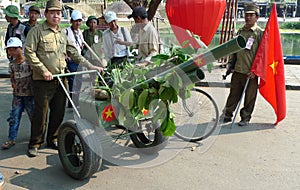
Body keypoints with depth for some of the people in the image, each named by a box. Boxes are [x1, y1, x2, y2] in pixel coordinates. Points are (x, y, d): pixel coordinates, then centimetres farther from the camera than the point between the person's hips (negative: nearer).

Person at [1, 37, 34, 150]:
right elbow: (12, 77, 16)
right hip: (17, 94, 4)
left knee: (33, 115, 6)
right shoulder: (12, 64, 4)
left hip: (29, 94, -4)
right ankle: (11, 139, 12)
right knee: (14, 116, 4)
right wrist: (13, 83, -2)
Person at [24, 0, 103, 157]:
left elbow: (74, 53, 21)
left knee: (58, 112, 10)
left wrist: (90, 66, 14)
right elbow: (29, 53, -9)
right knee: (41, 113, -1)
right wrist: (43, 70, -17)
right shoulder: (37, 31, -1)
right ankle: (35, 144, 13)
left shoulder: (62, 34, 19)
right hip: (43, 80, -6)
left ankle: (53, 140, 25)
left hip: (61, 79, 6)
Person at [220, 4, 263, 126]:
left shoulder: (260, 33, -5)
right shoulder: (240, 31, 12)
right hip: (238, 70, 5)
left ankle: (245, 118, 19)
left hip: (251, 72, -4)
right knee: (234, 94, 10)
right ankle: (227, 115, 19)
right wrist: (232, 66, 15)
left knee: (249, 97, 6)